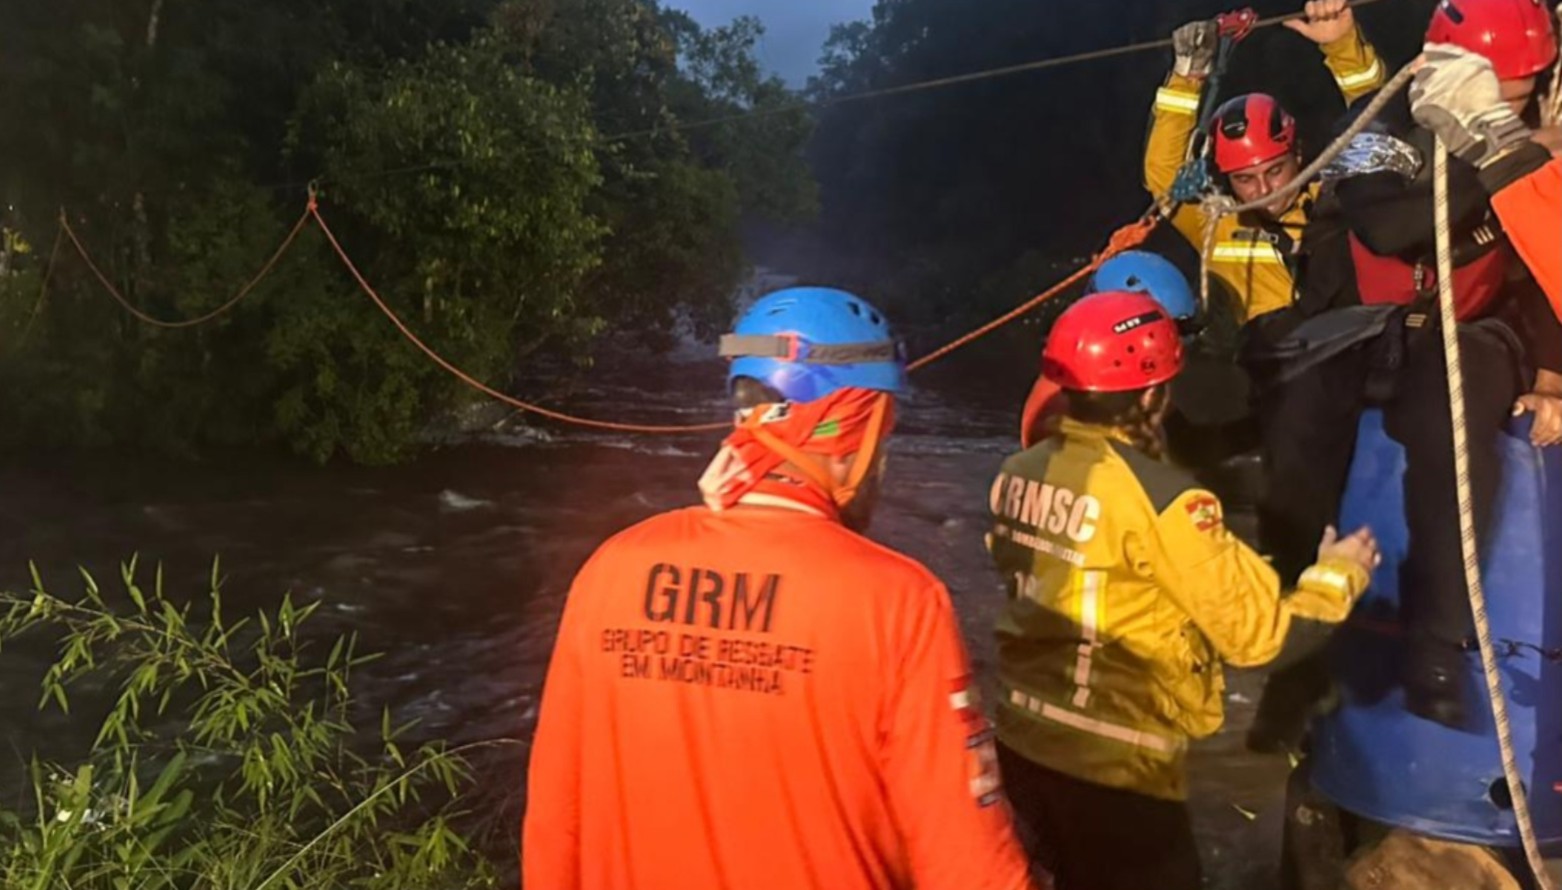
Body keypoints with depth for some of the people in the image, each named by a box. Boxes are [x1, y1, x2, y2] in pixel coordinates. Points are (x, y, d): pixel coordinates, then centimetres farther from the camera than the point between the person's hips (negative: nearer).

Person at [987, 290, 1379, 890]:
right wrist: (1337, 573, 2)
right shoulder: (1158, 501, -21)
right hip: (1114, 770, -6)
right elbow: (1258, 632, -16)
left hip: (1022, 746, 6)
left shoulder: (1018, 475, -2)